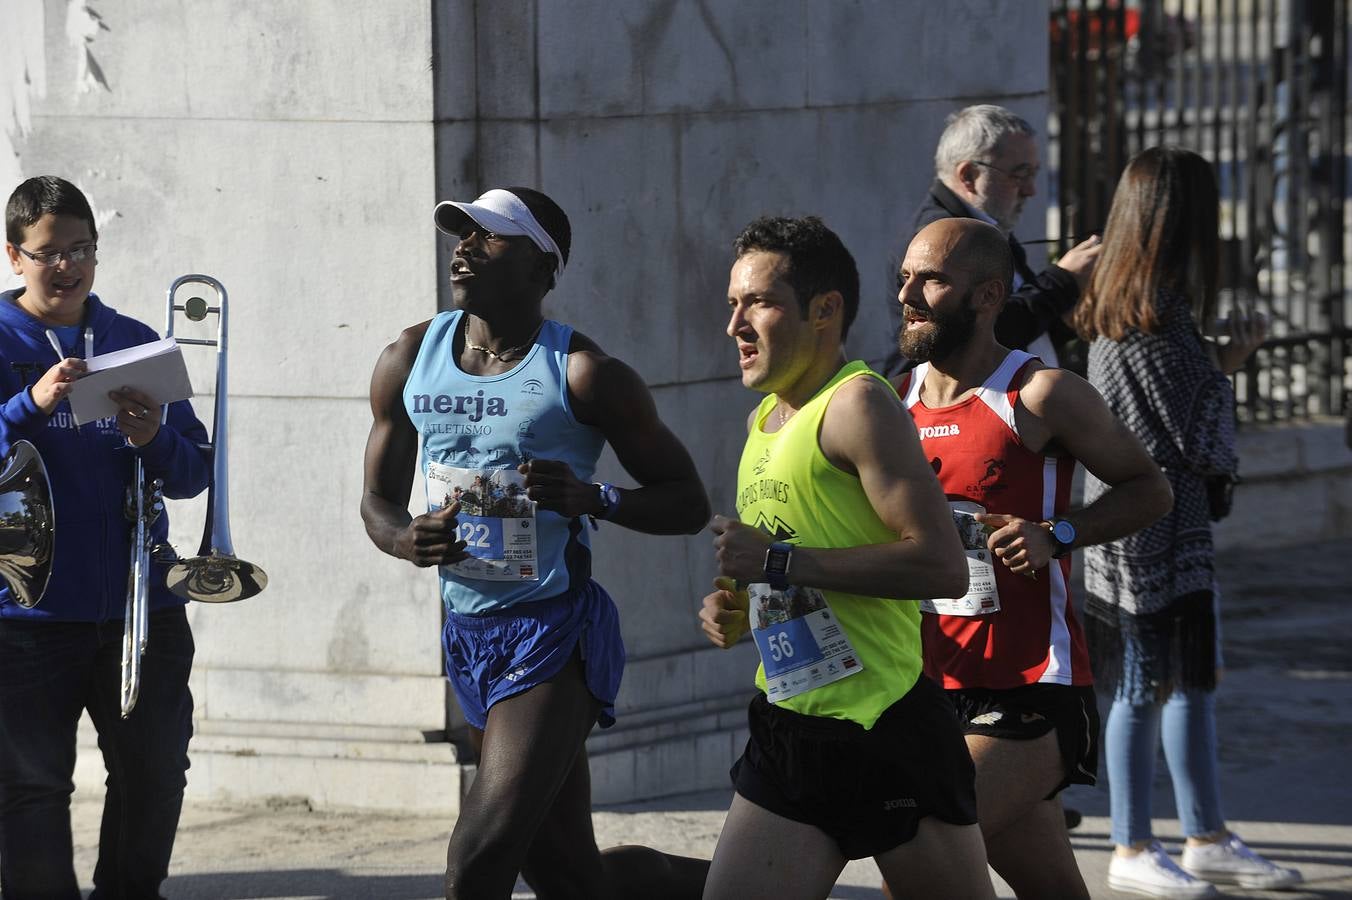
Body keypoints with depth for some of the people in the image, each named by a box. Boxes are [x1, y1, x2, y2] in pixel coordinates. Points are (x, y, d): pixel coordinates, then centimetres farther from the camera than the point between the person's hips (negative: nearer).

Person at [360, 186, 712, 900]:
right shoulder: (410, 361, 5)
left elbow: (688, 503, -6)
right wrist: (407, 540, -10)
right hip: (467, 629, 6)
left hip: (554, 633, -6)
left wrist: (592, 499, -25)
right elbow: (379, 500, 14)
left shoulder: (584, 374, -10)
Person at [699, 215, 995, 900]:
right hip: (786, 734, 8)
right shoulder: (764, 421, 16)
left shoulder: (857, 405, -12)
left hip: (888, 736, -8)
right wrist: (732, 606, 9)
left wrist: (778, 562, -20)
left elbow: (941, 566, -23)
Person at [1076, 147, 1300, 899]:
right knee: (1148, 689, 0)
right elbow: (1203, 440, -18)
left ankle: (1209, 839, 24)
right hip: (1150, 524, -10)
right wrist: (1230, 363, -3)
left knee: (1193, 680, 15)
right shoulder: (1156, 323, -21)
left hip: (1180, 525, 10)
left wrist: (1225, 358, 9)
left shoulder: (1117, 312, 8)